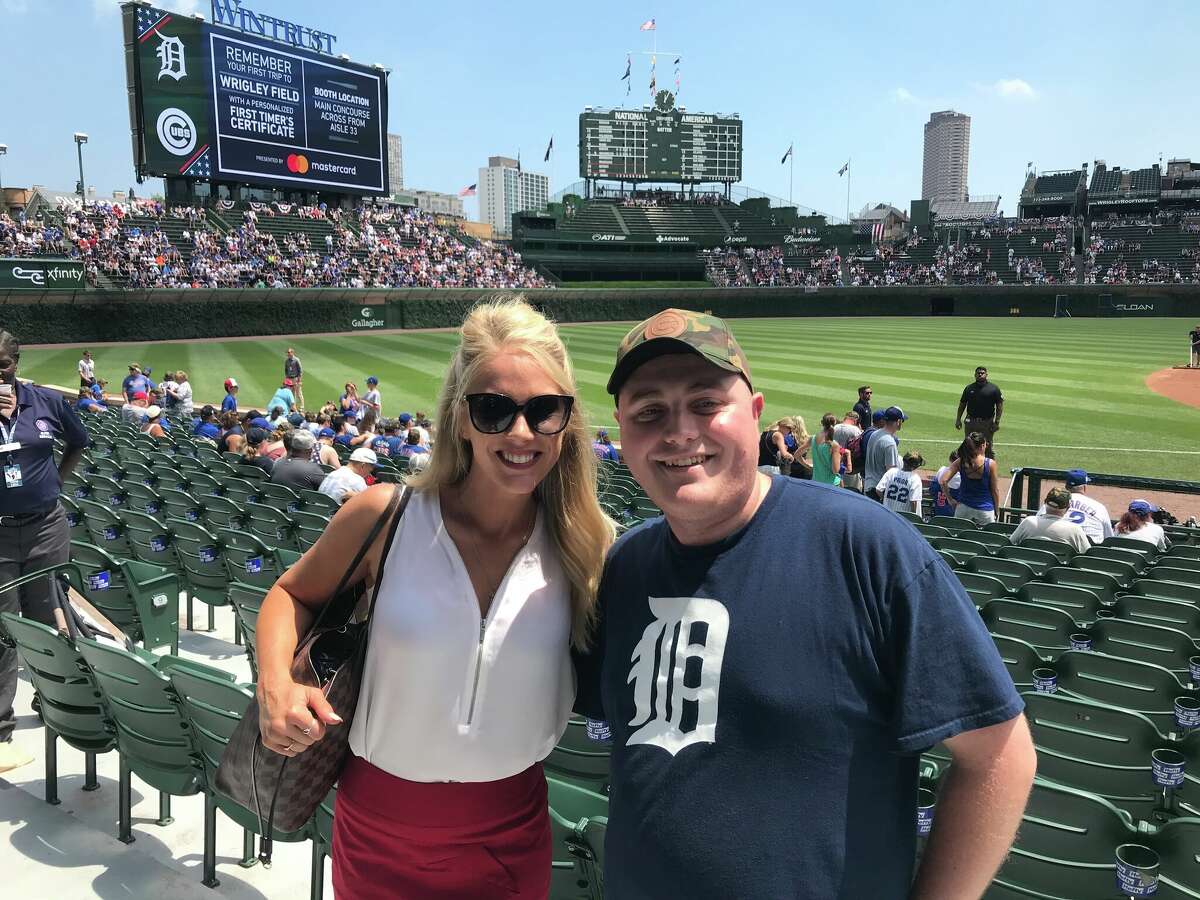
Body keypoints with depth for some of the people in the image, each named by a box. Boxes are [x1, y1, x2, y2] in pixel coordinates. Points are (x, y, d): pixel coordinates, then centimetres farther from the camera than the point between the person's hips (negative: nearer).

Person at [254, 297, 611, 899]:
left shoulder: (589, 544, -13)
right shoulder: (384, 517, -16)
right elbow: (292, 594, 1)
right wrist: (275, 681, -16)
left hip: (514, 831, 1)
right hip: (381, 824, 0)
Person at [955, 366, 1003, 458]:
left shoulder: (993, 389, 0)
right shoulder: (969, 388, 8)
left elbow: (1000, 405, 0)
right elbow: (962, 404, 13)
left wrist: (997, 422, -7)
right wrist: (958, 419, 6)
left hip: (987, 423, -3)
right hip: (971, 422, 3)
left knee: (988, 448, 3)